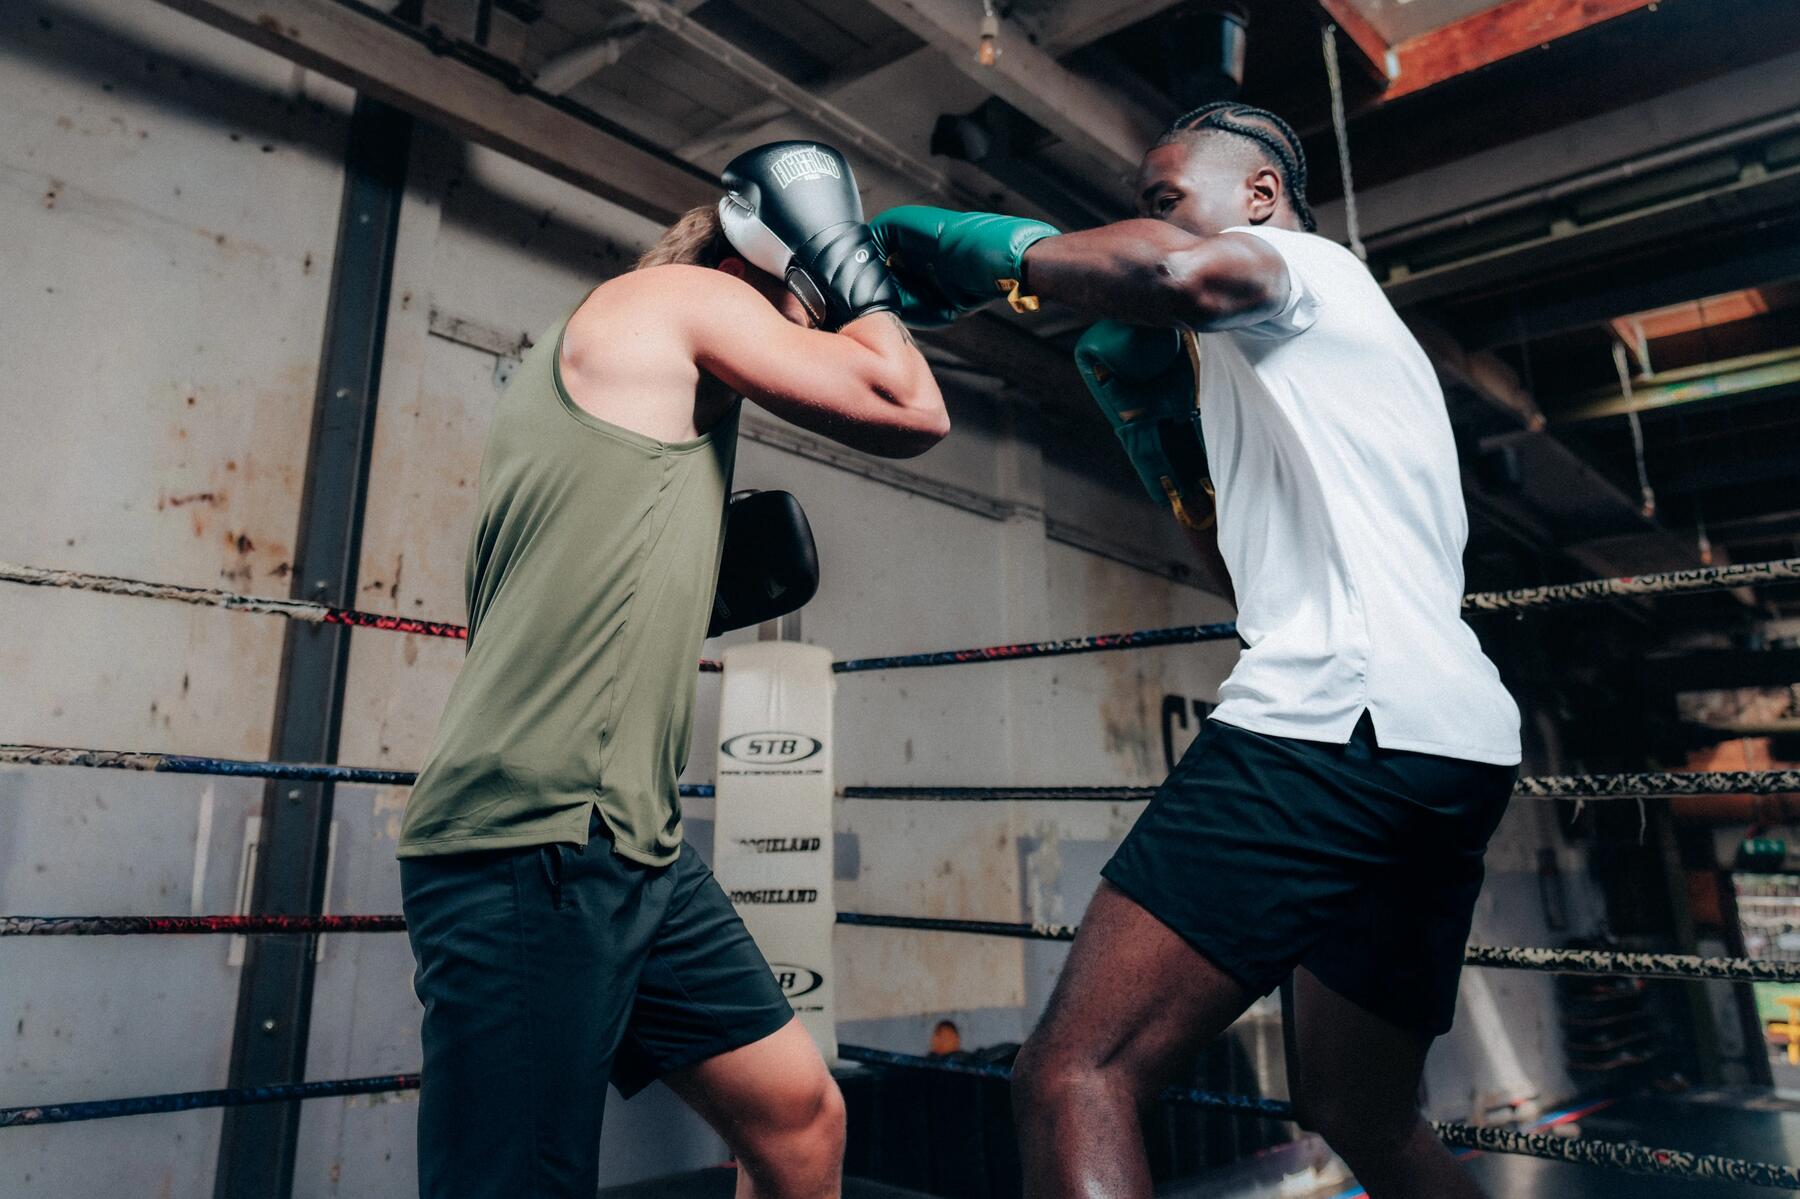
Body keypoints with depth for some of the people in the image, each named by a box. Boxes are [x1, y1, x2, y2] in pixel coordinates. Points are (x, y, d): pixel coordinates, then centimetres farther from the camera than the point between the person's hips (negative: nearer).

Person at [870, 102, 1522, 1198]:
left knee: (1074, 1079, -15)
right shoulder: (1292, 370, 32)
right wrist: (1155, 419, 24)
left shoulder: (1311, 266, 7)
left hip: (1344, 717, -11)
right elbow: (1255, 563, 31)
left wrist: (988, 248, -4)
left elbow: (1184, 274, -19)